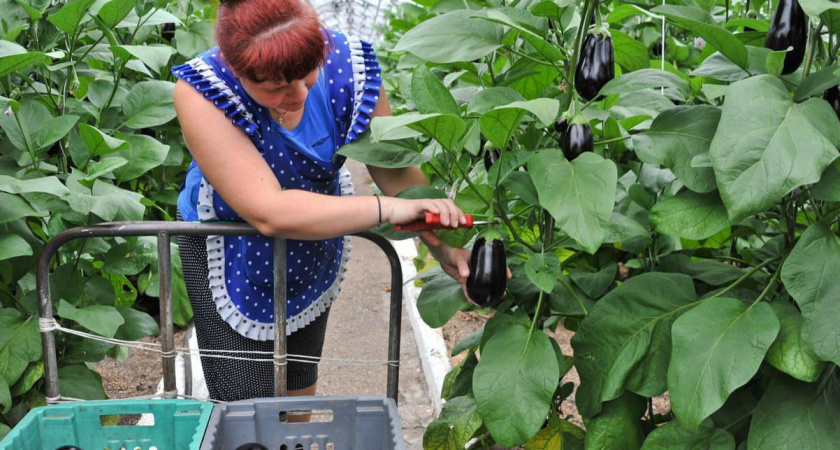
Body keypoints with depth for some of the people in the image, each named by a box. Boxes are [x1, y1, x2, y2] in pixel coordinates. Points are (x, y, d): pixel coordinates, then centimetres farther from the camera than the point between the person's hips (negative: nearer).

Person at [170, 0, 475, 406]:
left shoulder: (347, 65, -25)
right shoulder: (200, 93, -34)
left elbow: (394, 170, -14)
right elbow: (267, 212, -40)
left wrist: (445, 248, -26)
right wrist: (388, 209, -43)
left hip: (317, 245, 4)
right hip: (231, 251, -3)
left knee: (299, 388, 20)